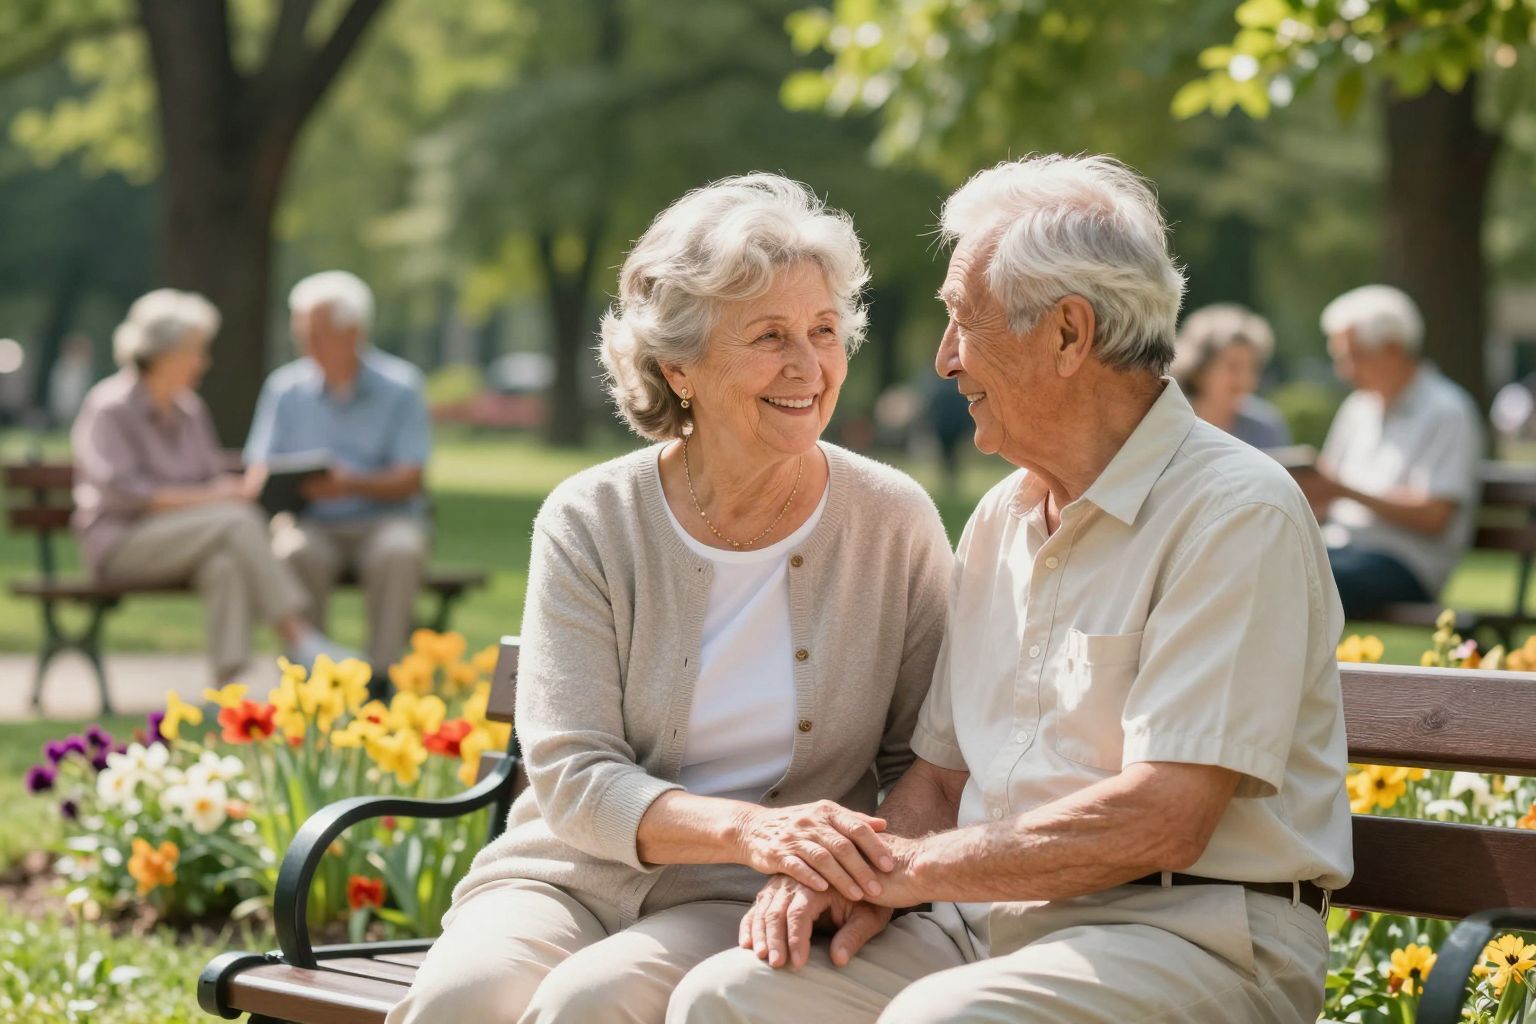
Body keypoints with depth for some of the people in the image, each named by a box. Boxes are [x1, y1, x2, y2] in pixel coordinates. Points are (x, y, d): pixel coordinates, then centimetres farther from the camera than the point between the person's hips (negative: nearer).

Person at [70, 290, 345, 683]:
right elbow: (120, 491, -17)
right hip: (121, 543, -6)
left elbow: (214, 475, 18)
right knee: (236, 522, -30)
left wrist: (231, 489, -7)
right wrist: (203, 498, -22)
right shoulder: (109, 408, -6)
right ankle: (298, 638, -32)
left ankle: (227, 681, -43)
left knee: (226, 562, -32)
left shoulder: (190, 410, 16)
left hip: (187, 540, 6)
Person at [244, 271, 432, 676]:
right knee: (295, 553, -33)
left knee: (401, 551, -35)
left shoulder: (400, 386, 0)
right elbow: (260, 469, 5)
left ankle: (381, 674, -27)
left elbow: (408, 481, -7)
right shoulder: (284, 387, 9)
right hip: (312, 524, 1)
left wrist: (352, 485, -26)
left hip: (382, 518, -1)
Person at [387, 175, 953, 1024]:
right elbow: (572, 775, -9)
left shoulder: (895, 524, -1)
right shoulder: (588, 523, -2)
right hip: (568, 878, 1)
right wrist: (748, 828, -27)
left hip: (746, 915, 0)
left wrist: (836, 869, -17)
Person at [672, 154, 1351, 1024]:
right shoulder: (1001, 521, 16)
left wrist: (914, 865, -11)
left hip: (1193, 939, -7)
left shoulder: (1236, 514, -12)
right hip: (997, 925, 8)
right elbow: (941, 773, 20)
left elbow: (1161, 824, -19)